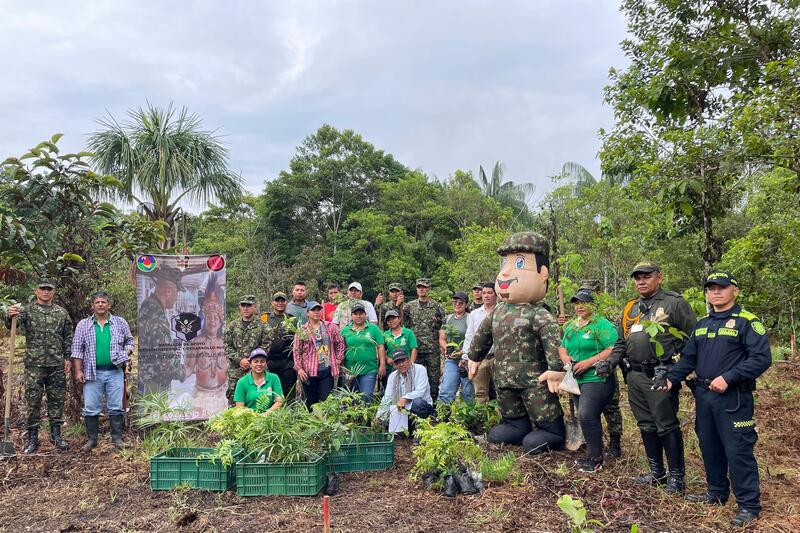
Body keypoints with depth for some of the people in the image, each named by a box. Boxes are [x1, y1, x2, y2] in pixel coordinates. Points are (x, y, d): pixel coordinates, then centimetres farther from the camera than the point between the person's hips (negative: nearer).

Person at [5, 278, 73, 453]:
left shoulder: (62, 312, 8)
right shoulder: (26, 310, 2)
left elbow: (68, 338, 10)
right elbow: (13, 324, -17)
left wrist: (67, 358, 4)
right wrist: (9, 316, -39)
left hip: (57, 365, 2)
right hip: (34, 364, -2)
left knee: (57, 400, 8)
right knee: (32, 401, 3)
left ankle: (56, 435, 18)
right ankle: (32, 438, 12)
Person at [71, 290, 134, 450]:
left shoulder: (120, 322, 7)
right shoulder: (83, 325, 6)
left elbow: (129, 340, 17)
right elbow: (77, 349, 5)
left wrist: (126, 353, -3)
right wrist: (78, 371, -2)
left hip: (115, 372, 0)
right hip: (93, 373, 0)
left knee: (116, 407, 3)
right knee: (91, 408, 3)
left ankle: (117, 437, 13)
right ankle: (91, 439, 16)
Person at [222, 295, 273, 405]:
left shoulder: (263, 327, 2)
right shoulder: (232, 326, 9)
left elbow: (266, 347, -3)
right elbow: (227, 346, 4)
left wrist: (251, 361, -13)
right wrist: (239, 360, -10)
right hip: (234, 371, 2)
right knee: (233, 400, 5)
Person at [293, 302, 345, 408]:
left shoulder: (331, 327, 7)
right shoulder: (302, 331, 2)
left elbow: (340, 343, 14)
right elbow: (296, 351, 0)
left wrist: (338, 359, 6)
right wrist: (299, 368, -6)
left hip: (327, 370, 1)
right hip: (309, 372, -1)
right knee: (311, 402, 8)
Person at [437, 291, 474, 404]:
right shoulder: (447, 319, 14)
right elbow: (442, 339, 16)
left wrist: (463, 353, -16)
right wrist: (446, 347, -5)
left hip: (466, 360, -3)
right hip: (451, 360, 3)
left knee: (468, 394, 4)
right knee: (446, 391, -6)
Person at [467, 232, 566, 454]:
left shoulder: (539, 315, -12)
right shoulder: (497, 312, 8)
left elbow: (554, 346, -19)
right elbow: (481, 336, 23)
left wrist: (556, 374, -23)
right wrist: (474, 360, 30)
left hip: (535, 380, -5)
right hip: (504, 381, 5)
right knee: (512, 422, 15)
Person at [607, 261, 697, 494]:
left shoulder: (674, 303, -4)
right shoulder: (630, 308, 16)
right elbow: (621, 342, 22)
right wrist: (610, 362, 7)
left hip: (660, 376, -7)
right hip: (635, 377, 7)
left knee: (666, 426, -2)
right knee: (646, 425, 13)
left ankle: (677, 476, 11)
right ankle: (656, 472, 26)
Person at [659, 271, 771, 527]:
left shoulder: (747, 321, -8)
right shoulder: (701, 324, 13)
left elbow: (762, 358, -16)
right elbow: (688, 358, 16)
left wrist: (728, 378, -22)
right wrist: (671, 378, 2)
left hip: (733, 398, -7)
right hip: (704, 395, 7)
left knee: (738, 451, -3)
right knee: (709, 447, 15)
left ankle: (749, 505, 10)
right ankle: (717, 493, 30)